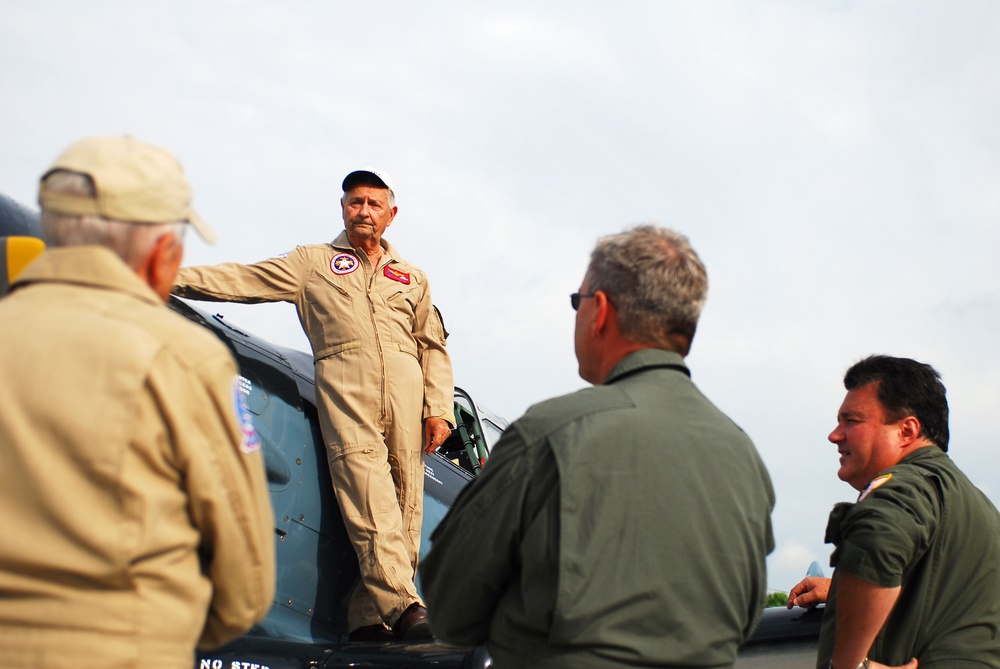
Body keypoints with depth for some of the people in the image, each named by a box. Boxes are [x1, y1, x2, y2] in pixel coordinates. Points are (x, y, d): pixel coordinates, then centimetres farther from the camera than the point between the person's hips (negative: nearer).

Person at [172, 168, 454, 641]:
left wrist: (440, 409, 11)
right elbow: (244, 280, 13)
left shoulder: (411, 278, 29)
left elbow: (433, 347, 24)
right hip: (343, 382, -3)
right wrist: (176, 278, 1)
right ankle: (403, 605, -31)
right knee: (365, 484, -22)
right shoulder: (312, 263, 23)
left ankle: (369, 618, -11)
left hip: (405, 386, 3)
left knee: (404, 499, -10)